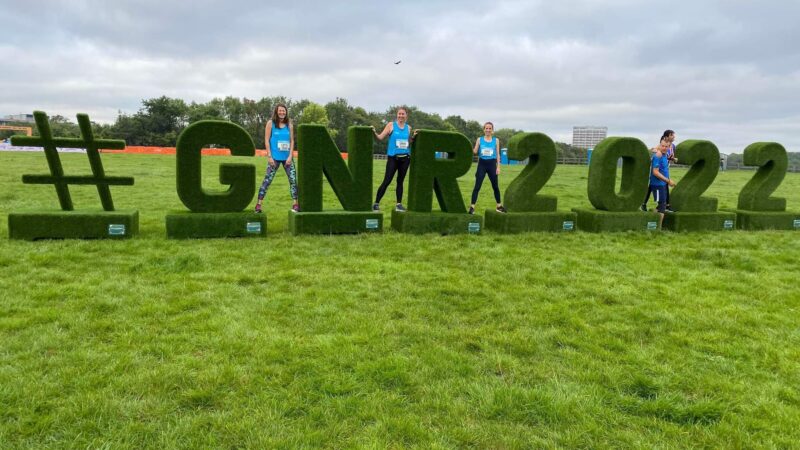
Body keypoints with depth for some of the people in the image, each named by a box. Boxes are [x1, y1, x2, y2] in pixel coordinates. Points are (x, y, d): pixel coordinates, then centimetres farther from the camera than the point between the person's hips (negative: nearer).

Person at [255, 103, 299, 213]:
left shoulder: (289, 124, 9)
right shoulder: (271, 123, 1)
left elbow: (292, 141, 7)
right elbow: (266, 140, -2)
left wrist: (290, 156, -3)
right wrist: (269, 156, -9)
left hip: (287, 157, 3)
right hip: (274, 157, -3)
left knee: (293, 179, -1)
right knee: (267, 180, -4)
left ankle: (296, 204, 4)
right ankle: (259, 203, -1)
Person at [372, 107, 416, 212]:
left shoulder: (408, 128, 11)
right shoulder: (391, 125, 2)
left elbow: (409, 143, 13)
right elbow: (380, 137, -4)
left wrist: (413, 137, -3)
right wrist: (374, 133, -22)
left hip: (405, 157, 3)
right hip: (393, 157, -3)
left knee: (400, 181, 8)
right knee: (386, 181, -7)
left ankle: (399, 204, 14)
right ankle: (376, 203, 0)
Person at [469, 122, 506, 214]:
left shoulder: (496, 140, 4)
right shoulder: (479, 139, 3)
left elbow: (498, 154, 5)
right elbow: (475, 152, -1)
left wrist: (498, 167, 0)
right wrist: (471, 148, -23)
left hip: (492, 164, 1)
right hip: (482, 164, -1)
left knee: (495, 186, 9)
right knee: (477, 186, -5)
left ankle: (499, 206, 23)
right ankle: (472, 206, -3)